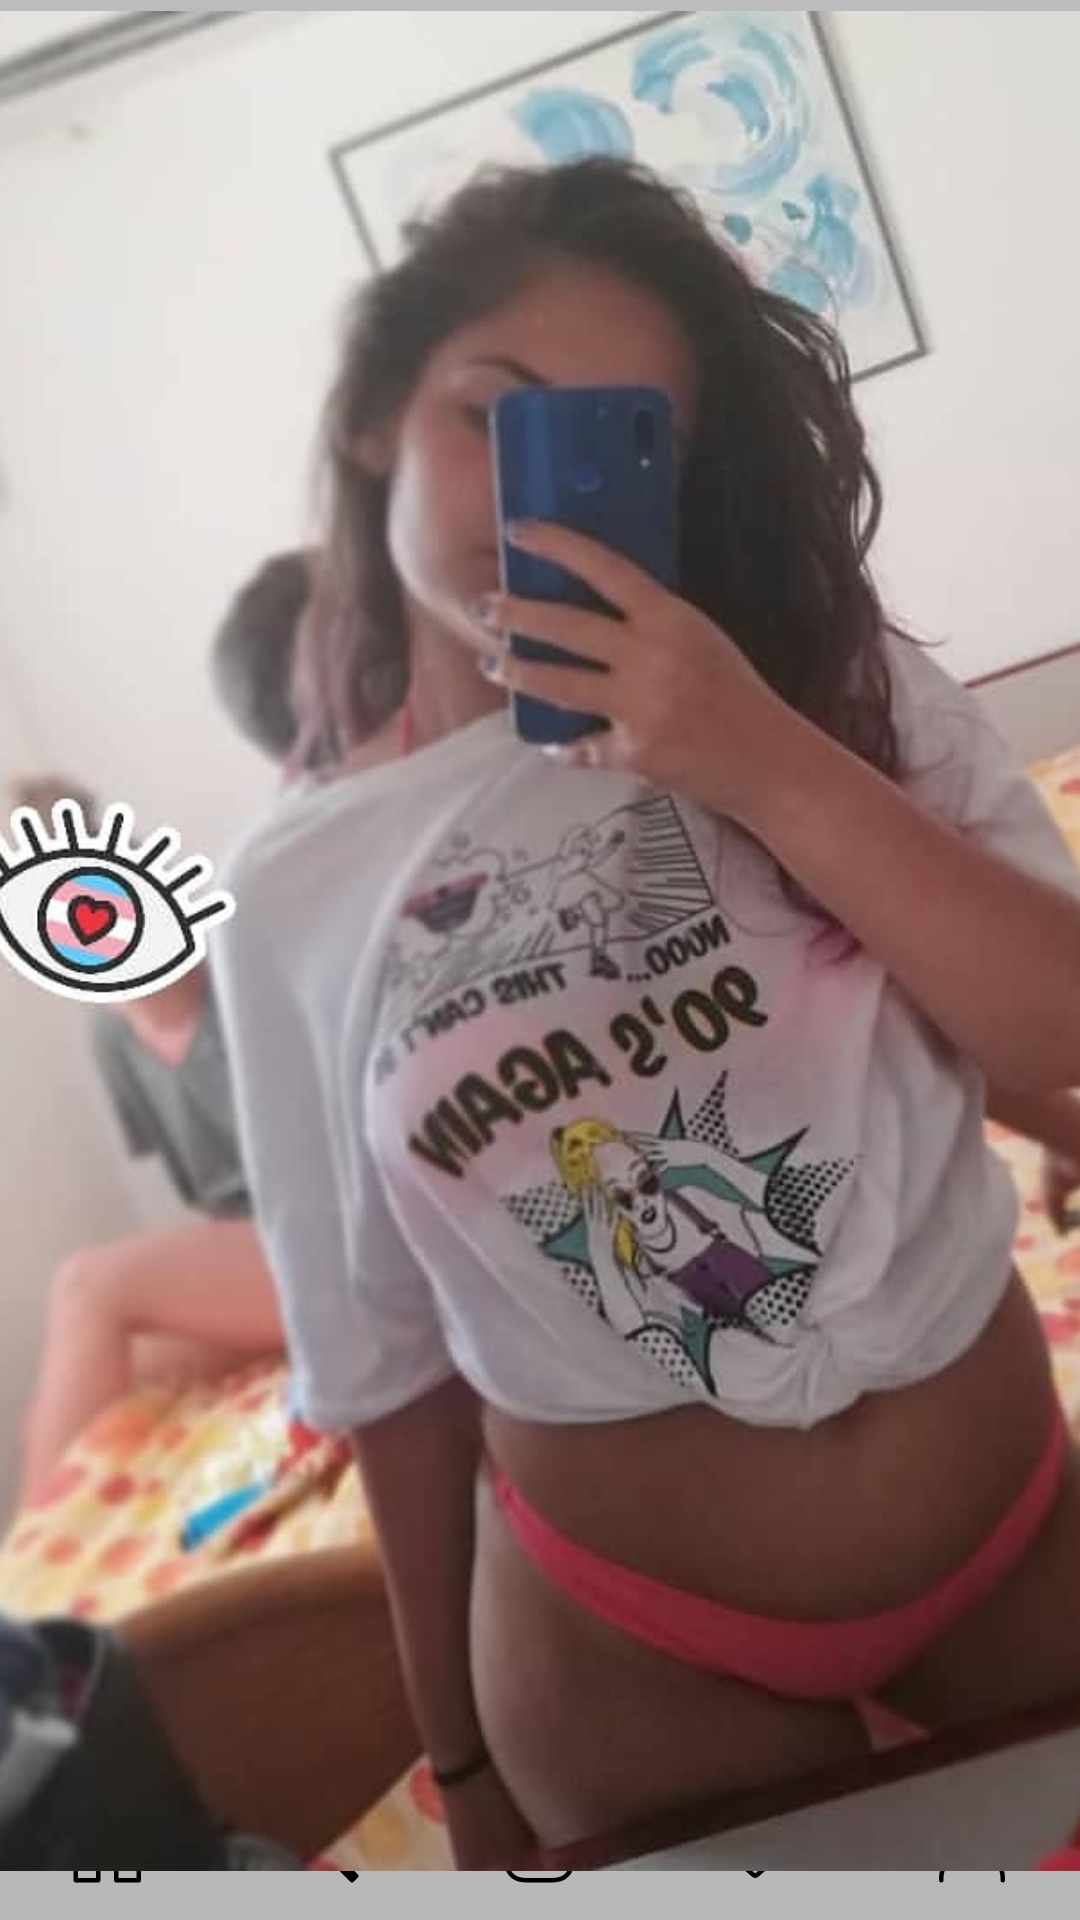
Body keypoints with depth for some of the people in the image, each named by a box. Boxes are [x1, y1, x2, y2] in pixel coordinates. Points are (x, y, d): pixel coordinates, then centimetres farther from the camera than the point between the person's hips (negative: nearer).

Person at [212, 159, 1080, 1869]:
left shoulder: (849, 692, -6)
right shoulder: (294, 894, -8)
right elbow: (388, 1363, -2)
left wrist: (774, 774, -26)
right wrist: (464, 1757, 8)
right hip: (634, 1638, -1)